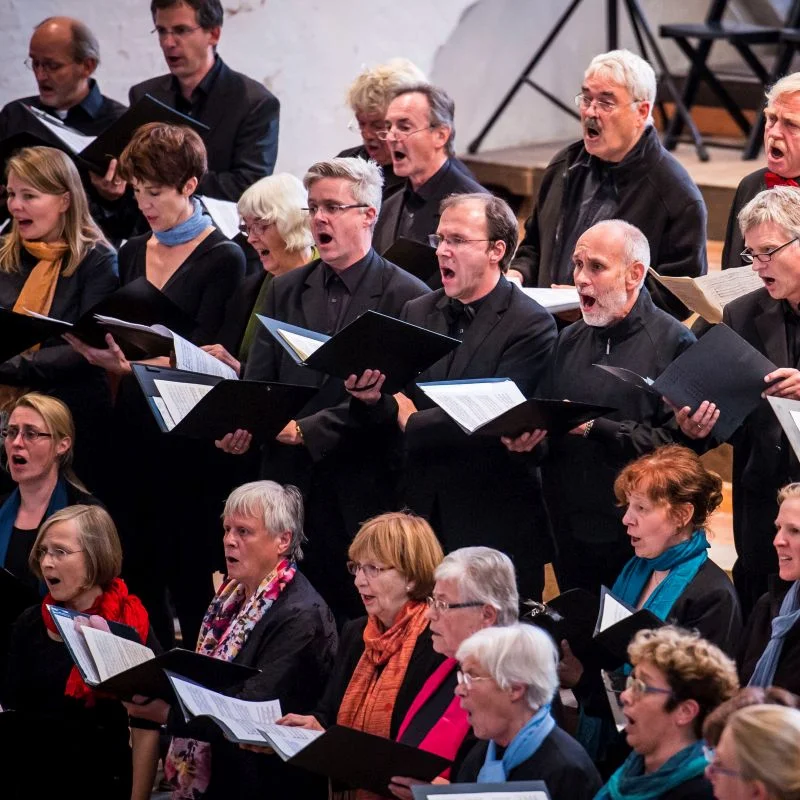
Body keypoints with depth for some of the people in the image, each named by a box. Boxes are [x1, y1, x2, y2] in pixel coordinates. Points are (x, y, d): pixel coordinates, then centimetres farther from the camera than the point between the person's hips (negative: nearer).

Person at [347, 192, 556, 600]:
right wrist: (372, 397, -14)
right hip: (422, 513, 5)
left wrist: (413, 422, -8)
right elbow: (388, 416, 9)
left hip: (493, 525, -5)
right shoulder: (417, 313, 11)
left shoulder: (531, 325, -9)